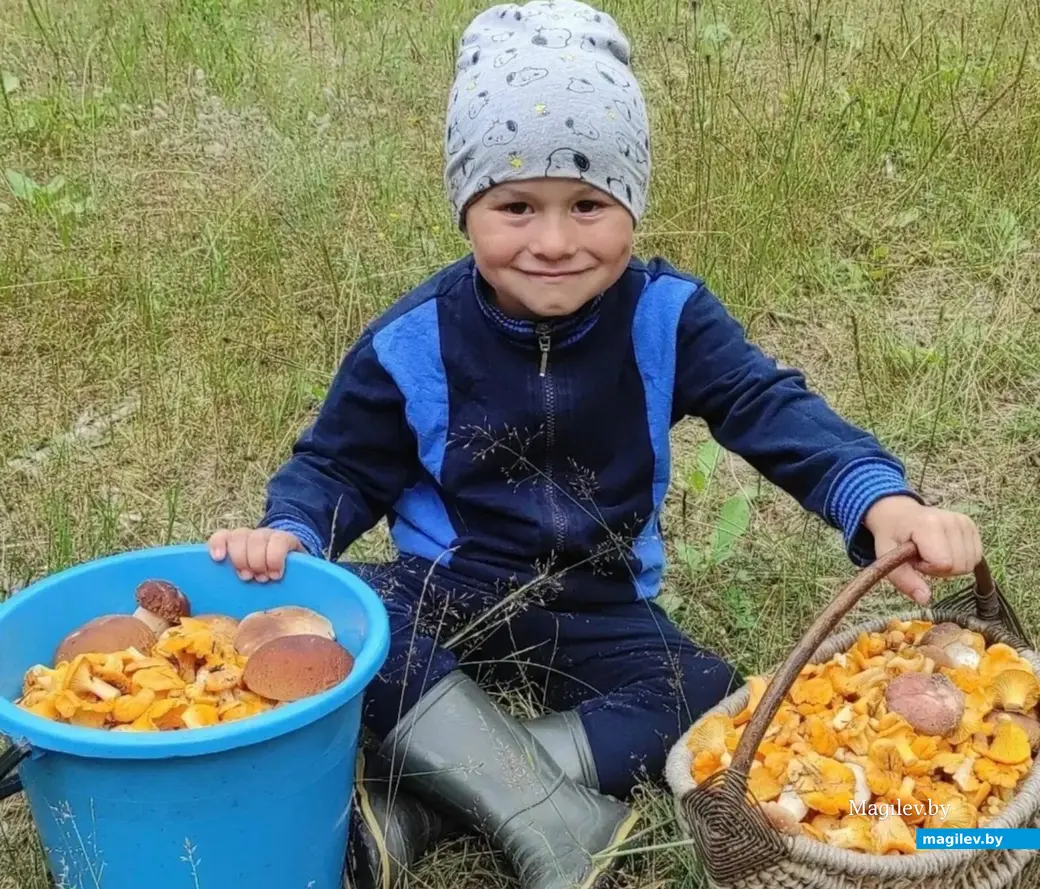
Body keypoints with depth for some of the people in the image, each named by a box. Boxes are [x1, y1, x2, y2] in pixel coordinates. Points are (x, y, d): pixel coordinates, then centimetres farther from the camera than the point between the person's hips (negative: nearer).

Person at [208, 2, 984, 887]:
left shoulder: (667, 317, -11)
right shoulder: (413, 342, -11)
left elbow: (773, 407, -20)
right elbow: (338, 465, -1)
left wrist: (883, 503, -40)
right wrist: (288, 534, -25)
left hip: (599, 613, 1)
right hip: (447, 593, -1)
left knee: (711, 706, -23)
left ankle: (420, 802, -22)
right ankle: (553, 818, -29)